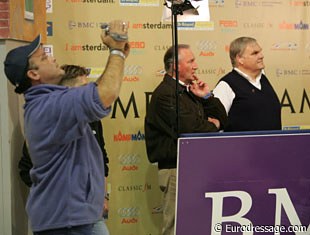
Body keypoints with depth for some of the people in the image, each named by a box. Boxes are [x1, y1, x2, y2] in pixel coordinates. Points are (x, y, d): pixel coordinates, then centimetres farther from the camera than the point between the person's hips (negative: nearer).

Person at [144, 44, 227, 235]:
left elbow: (222, 120, 16)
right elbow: (190, 131, -22)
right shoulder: (165, 94, -12)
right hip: (176, 170, -9)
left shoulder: (189, 91, 17)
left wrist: (207, 96, 1)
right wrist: (212, 126, -1)